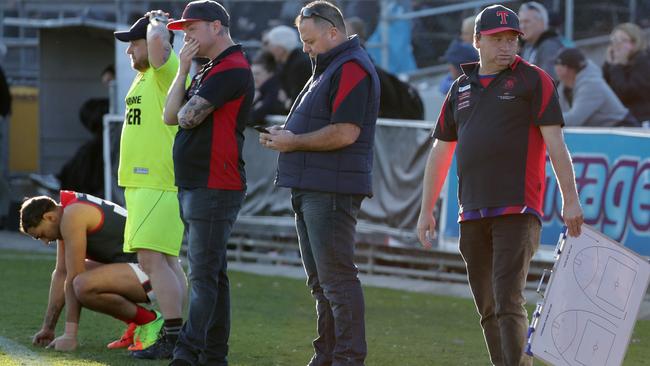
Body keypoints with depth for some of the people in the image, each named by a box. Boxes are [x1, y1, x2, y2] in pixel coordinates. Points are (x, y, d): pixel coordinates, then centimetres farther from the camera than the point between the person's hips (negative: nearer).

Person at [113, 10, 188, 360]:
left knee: (152, 258, -16)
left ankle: (173, 337, -17)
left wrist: (158, 24, -13)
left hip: (161, 184, -10)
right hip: (141, 183, 10)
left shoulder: (167, 72, -13)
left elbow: (158, 42, -29)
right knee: (165, 259, 12)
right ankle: (179, 335, 17)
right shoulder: (143, 78, 16)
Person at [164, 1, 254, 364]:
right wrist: (183, 70, 5)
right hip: (194, 186, 10)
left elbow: (187, 117, -18)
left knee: (204, 276, -12)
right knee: (211, 275, 11)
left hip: (215, 189, -10)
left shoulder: (232, 70, -13)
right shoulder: (207, 72, 20)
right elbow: (170, 116, 13)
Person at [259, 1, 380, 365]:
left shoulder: (352, 69, -13)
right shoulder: (329, 68, 21)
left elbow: (345, 133, -23)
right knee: (321, 280, 13)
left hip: (332, 193, -11)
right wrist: (284, 136, 10)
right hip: (312, 187, 11)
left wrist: (294, 141, -14)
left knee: (337, 278, -10)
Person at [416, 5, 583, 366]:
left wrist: (570, 199, -11)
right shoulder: (461, 88, 17)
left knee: (508, 302, -16)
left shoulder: (533, 80, 2)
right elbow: (440, 152, 21)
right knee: (488, 309, 6)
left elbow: (555, 142, -4)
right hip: (472, 215, 6)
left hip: (517, 211, -6)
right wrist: (426, 210, 17)